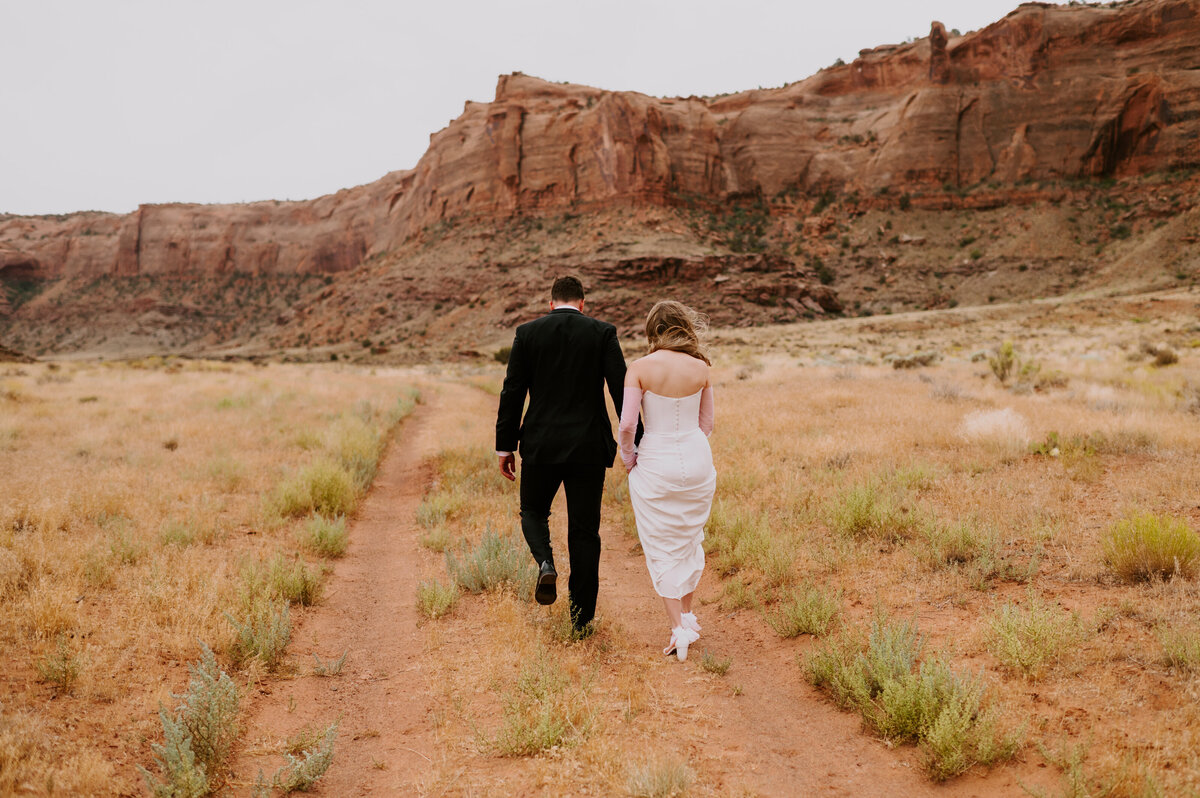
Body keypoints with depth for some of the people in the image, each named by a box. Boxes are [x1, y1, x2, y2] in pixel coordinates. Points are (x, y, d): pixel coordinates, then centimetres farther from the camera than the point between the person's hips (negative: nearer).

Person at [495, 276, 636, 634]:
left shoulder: (527, 332, 1)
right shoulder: (603, 332, 0)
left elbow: (512, 392, 0)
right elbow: (622, 389, -6)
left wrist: (505, 446, 6)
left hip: (541, 445, 0)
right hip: (589, 447, 0)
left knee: (533, 512, 23)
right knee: (584, 531, 8)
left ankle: (546, 563, -6)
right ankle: (581, 618, 12)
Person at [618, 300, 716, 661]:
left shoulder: (640, 368, -12)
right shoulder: (701, 368, -3)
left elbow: (626, 424, -16)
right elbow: (706, 424, 6)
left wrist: (629, 459, 2)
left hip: (655, 464, -3)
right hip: (697, 460, 3)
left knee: (662, 549, 10)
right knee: (690, 540, 22)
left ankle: (679, 628, 4)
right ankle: (688, 615, 31)